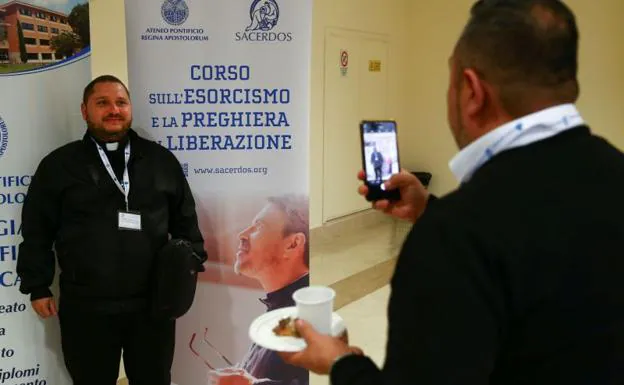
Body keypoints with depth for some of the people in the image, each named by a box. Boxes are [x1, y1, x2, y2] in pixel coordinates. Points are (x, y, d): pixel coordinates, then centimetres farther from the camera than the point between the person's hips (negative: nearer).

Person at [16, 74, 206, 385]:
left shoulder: (161, 160, 7)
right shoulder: (59, 165, 3)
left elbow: (184, 220, 12)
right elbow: (37, 232, 6)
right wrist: (38, 287, 4)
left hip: (153, 304, 1)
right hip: (86, 307, -1)